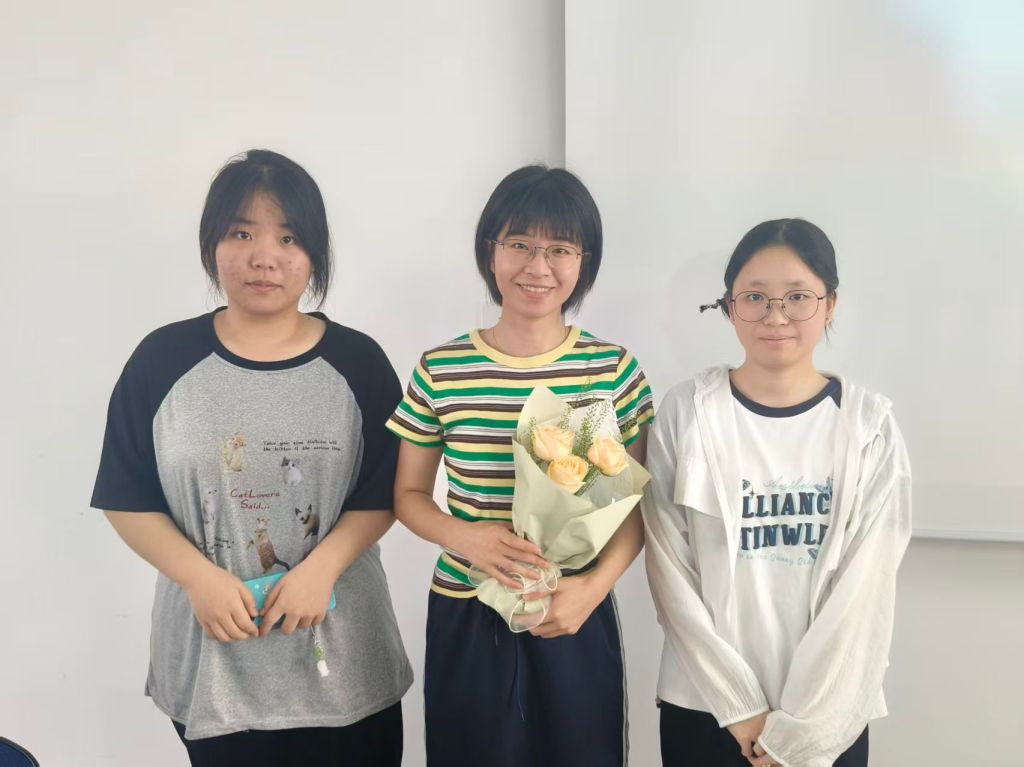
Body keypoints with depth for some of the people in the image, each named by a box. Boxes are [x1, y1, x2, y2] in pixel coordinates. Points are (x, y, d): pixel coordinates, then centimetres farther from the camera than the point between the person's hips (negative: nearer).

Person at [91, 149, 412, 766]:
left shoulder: (356, 362, -3)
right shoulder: (163, 360, -3)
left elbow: (382, 496, -2)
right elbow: (128, 501, -1)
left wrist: (321, 569, -17)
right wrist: (202, 578, -14)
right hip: (211, 653, 0)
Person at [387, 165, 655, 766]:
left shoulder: (614, 370, -4)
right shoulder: (440, 371, -5)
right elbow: (409, 494, 4)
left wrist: (596, 585, -15)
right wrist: (461, 536, -16)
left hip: (576, 622, 0)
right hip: (465, 620, 0)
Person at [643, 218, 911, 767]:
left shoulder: (869, 425, -4)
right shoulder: (686, 413, -6)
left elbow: (865, 586, -7)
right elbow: (671, 573, -6)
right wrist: (740, 706, -9)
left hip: (830, 715, 0)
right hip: (702, 705, 0)